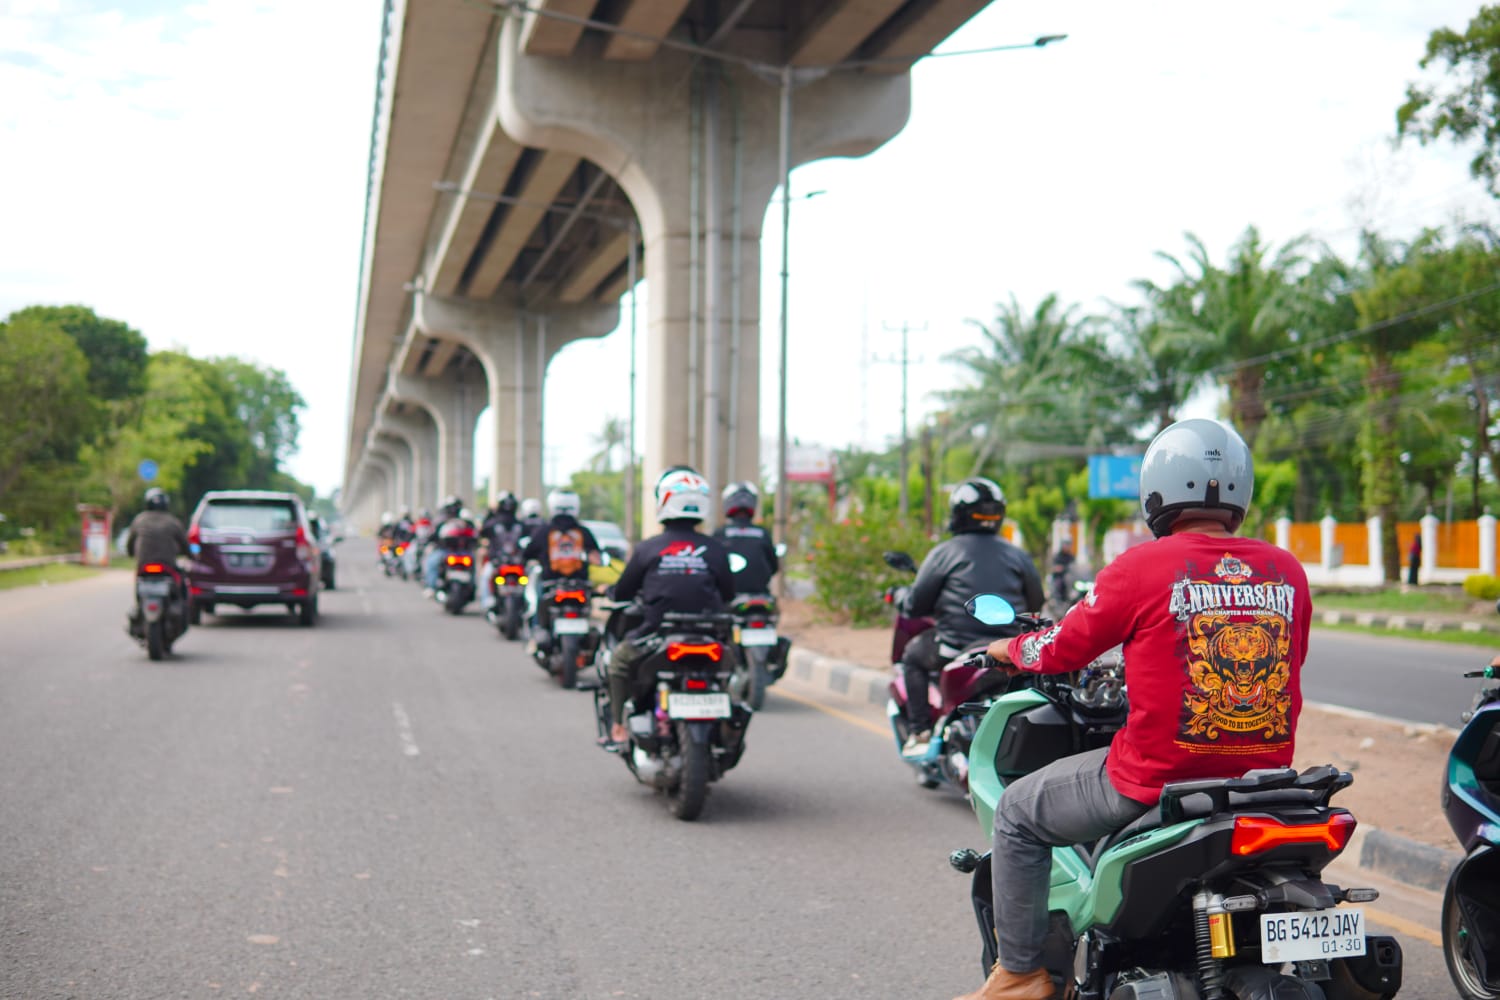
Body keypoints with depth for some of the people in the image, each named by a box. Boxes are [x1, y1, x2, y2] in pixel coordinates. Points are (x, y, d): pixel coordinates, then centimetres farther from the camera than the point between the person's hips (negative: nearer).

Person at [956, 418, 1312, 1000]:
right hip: (1263, 782, 6)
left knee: (1018, 814, 17)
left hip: (1156, 782, -5)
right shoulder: (1288, 571, 3)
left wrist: (1009, 649, 21)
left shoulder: (1143, 566, -10)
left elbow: (1062, 650, -1)